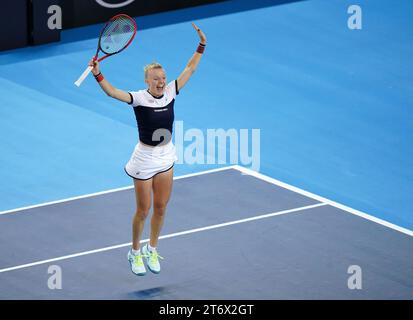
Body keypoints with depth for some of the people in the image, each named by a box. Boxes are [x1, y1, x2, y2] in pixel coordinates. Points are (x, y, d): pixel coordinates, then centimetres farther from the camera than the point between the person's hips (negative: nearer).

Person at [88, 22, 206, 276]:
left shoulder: (170, 93, -6)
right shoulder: (139, 98, -19)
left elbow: (189, 69, 1)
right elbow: (112, 92, -33)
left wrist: (201, 46, -4)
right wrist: (98, 74, -48)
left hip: (166, 157, 5)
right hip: (145, 158, -5)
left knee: (161, 208, 14)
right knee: (143, 211, 7)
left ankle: (152, 251, 32)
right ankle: (135, 253, 27)